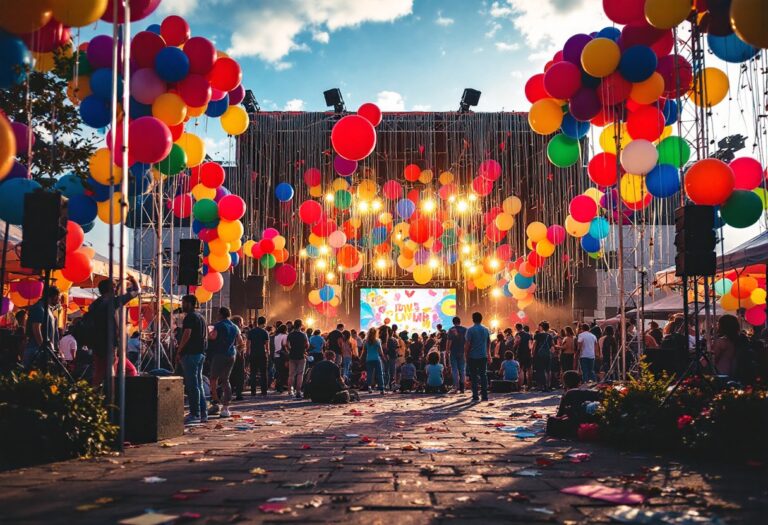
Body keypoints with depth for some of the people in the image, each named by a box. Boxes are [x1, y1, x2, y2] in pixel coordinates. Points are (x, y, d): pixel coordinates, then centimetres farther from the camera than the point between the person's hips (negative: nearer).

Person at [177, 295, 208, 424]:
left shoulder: (190, 317, -11)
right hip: (201, 353, 9)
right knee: (198, 384, 13)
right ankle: (203, 413, 14)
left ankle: (195, 414, -7)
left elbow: (186, 335, -19)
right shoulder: (201, 317, 19)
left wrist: (179, 351, -12)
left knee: (192, 385, -7)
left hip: (191, 354, -9)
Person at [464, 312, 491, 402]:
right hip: (483, 356, 4)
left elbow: (467, 344, -11)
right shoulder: (486, 330, 7)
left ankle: (475, 396, 0)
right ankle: (484, 395, 6)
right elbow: (489, 343, 13)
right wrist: (488, 354, 23)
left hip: (473, 357, -4)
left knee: (474, 376, 2)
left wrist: (466, 355, -2)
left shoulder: (470, 330, -8)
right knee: (483, 375, 9)